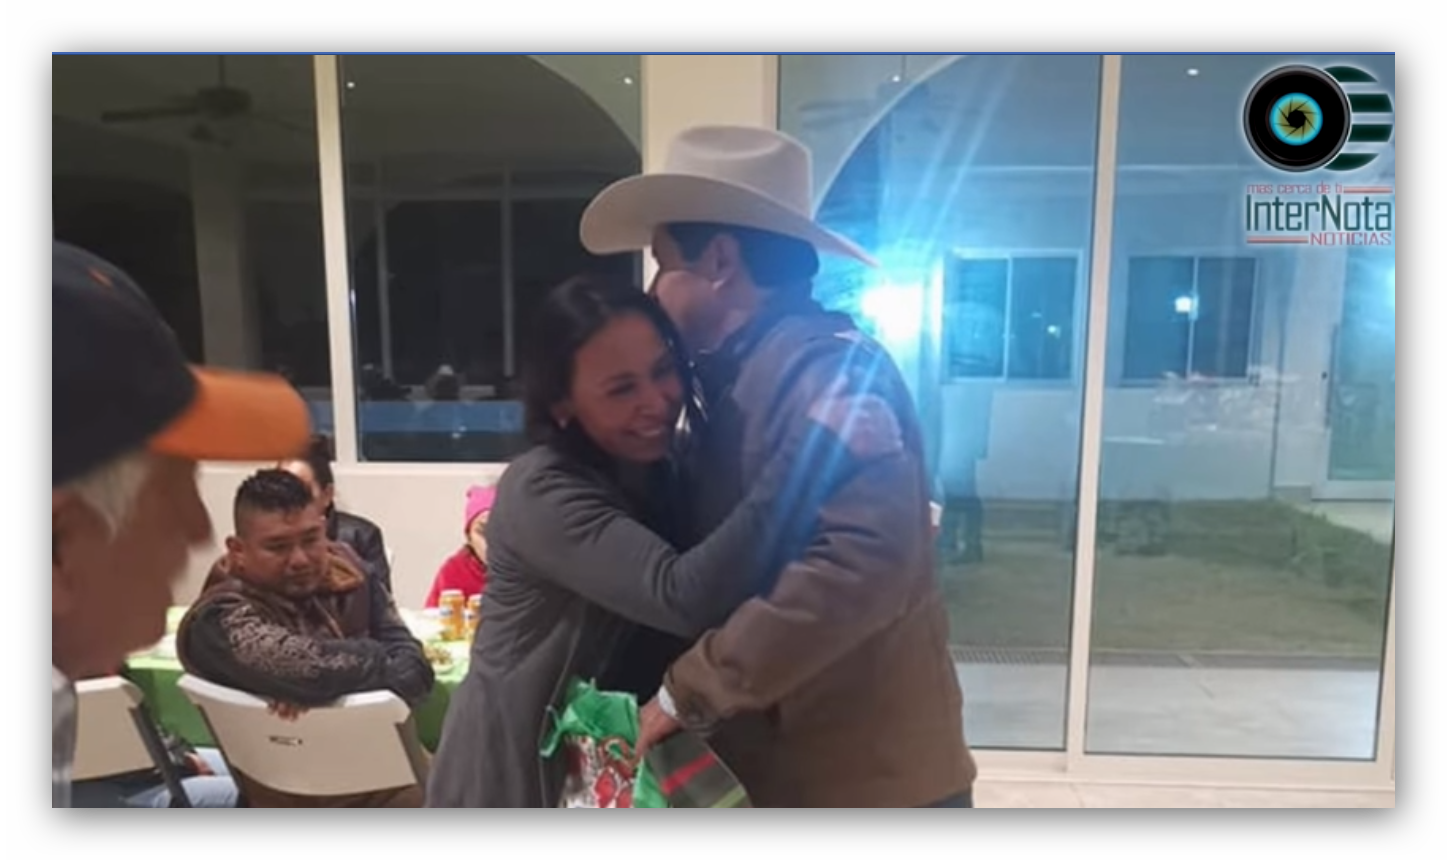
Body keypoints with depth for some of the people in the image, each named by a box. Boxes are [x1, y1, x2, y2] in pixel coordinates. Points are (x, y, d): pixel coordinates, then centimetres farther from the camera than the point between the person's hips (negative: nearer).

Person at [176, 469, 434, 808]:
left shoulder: (348, 578, -1)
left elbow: (416, 669, -8)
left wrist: (320, 689, -23)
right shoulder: (222, 620, -16)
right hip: (308, 793, -5)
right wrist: (380, 658, -13)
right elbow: (315, 667, -32)